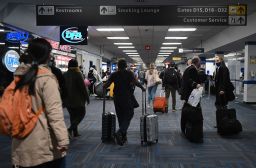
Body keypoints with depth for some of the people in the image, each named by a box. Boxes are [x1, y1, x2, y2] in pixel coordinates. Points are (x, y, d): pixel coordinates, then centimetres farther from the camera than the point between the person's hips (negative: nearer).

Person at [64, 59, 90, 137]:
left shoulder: (65, 75, 4)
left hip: (68, 99, 6)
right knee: (81, 113, 6)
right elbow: (83, 87, -13)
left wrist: (64, 99, 18)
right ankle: (71, 128, -12)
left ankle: (75, 132, 18)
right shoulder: (77, 74, -13)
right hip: (78, 99, -6)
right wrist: (87, 97, -4)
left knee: (73, 115, 16)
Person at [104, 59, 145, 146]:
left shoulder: (114, 74, 2)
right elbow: (135, 82, -17)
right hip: (127, 98, -3)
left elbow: (107, 84, -6)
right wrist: (142, 88, -3)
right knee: (128, 117, 2)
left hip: (117, 98, 3)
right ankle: (120, 133, -21)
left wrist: (103, 88, 14)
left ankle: (123, 136, 21)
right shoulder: (129, 73, -4)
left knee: (120, 117, 15)